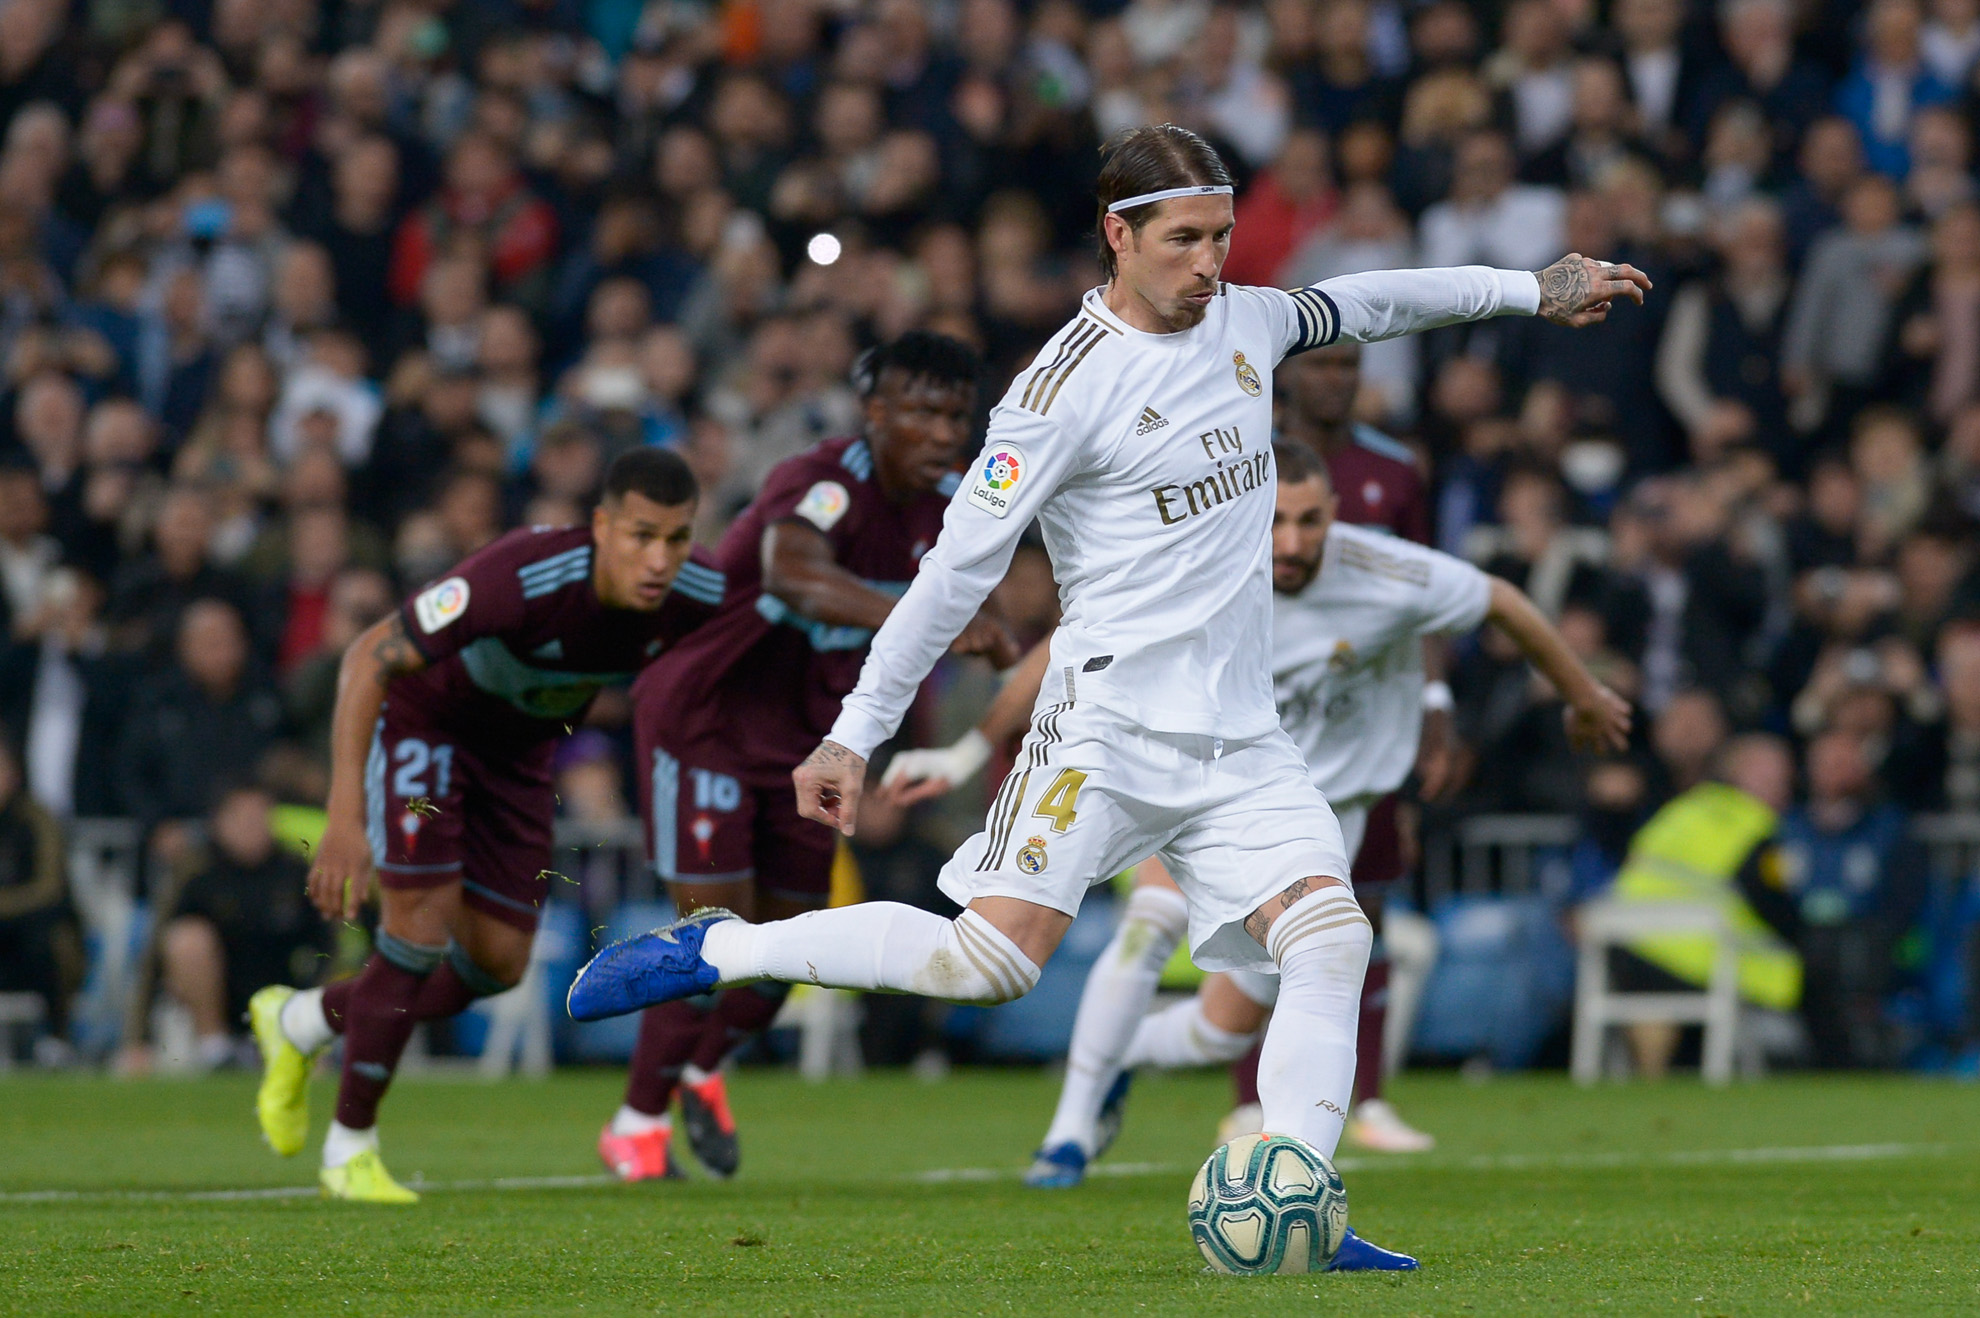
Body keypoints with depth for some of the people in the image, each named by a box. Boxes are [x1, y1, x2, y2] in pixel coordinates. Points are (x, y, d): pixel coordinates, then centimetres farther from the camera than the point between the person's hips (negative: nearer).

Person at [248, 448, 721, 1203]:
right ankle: (350, 1147, 1)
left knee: (498, 961, 4)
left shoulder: (698, 599, -25)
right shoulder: (524, 577, -41)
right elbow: (370, 657, -36)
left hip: (520, 747, 6)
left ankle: (303, 1021, 28)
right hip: (420, 716, -6)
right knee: (424, 924, -17)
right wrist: (345, 816, -42)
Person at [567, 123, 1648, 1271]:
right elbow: (959, 567, -10)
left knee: (1333, 939, -12)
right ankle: (713, 951, -5)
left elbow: (1362, 306, 31)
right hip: (1112, 720, -7)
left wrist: (1533, 289, 35)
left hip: (1242, 737, 7)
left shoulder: (1244, 321, 10)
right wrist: (856, 736, -10)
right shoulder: (1067, 386, -11)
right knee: (992, 962, -18)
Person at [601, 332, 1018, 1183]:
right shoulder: (823, 486, -30)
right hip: (703, 718, -7)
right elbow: (794, 572, -55)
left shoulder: (942, 506, -5)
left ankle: (703, 1072, 38)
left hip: (802, 737, 7)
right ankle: (638, 1123, 9)